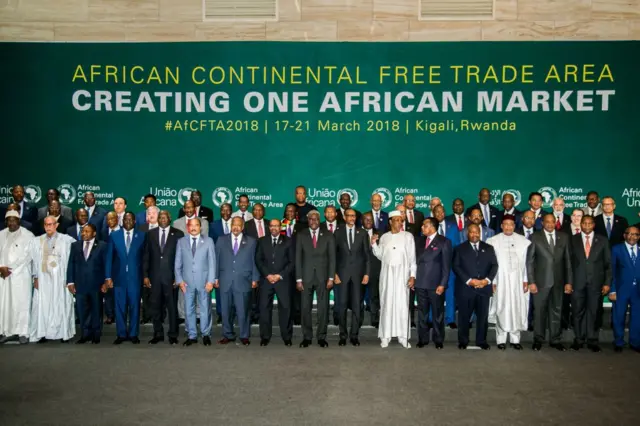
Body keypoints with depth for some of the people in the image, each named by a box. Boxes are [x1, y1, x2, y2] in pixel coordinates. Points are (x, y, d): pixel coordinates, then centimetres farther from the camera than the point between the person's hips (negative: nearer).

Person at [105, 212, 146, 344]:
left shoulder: (142, 236, 3)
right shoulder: (114, 236, 5)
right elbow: (109, 257, 5)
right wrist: (108, 276, -1)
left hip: (135, 277, -1)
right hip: (119, 276, 1)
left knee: (134, 306, 4)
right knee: (120, 307, 5)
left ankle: (133, 334, 15)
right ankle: (121, 334, 15)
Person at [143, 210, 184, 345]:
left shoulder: (178, 234, 1)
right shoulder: (151, 233, 9)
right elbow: (146, 255, 8)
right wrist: (145, 275, 1)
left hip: (171, 276, -2)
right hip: (154, 276, 2)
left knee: (172, 306, 3)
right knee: (155, 306, 7)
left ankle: (173, 335, 13)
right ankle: (158, 334, 19)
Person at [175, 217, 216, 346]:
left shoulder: (208, 241, 3)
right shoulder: (181, 242, 7)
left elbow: (212, 262, 0)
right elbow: (178, 263, 7)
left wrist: (211, 280, -7)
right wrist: (179, 280, -2)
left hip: (203, 281, -1)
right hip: (187, 281, 1)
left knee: (205, 309, 5)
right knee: (189, 310, 6)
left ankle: (206, 334, 17)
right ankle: (191, 336, 17)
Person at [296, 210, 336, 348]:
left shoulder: (328, 236, 5)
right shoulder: (301, 236, 6)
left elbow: (332, 258, 3)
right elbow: (298, 258, 3)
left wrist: (331, 278, -4)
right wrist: (298, 279, -3)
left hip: (323, 277, 0)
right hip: (306, 277, 0)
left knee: (323, 308, 3)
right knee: (305, 308, 3)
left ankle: (321, 337, 13)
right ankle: (307, 337, 14)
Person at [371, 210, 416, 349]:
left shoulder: (408, 236, 1)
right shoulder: (384, 237, 8)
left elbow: (412, 258, 0)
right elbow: (380, 256, 9)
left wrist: (412, 276, -7)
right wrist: (374, 244, -6)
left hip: (402, 274, -2)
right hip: (387, 274, 2)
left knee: (402, 304, -3)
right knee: (386, 303, 3)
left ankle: (403, 336, 5)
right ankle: (385, 336, 9)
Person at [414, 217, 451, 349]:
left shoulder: (444, 242, -4)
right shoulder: (419, 240, 12)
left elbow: (446, 265, -7)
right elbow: (416, 259, 10)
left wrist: (442, 284, -12)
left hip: (436, 284, -4)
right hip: (420, 283, 4)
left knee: (437, 313, 6)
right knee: (422, 313, 10)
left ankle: (438, 340, 17)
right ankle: (423, 339, 19)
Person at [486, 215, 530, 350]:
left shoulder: (524, 241, 4)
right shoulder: (492, 241, 1)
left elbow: (527, 262, 4)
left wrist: (526, 280, 1)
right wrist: (491, 281, -4)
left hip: (518, 281, 1)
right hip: (501, 281, -1)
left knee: (517, 308, 3)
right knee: (501, 309, 0)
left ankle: (515, 339, 13)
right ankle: (501, 339, 8)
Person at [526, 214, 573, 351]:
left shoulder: (564, 237, 6)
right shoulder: (535, 237, -2)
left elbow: (567, 260, 6)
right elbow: (530, 261, -3)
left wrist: (569, 282, 2)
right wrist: (531, 282, -9)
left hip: (558, 281, 2)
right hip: (541, 281, -2)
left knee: (556, 311, 9)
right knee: (540, 311, 6)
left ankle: (555, 340, 20)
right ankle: (538, 340, 17)